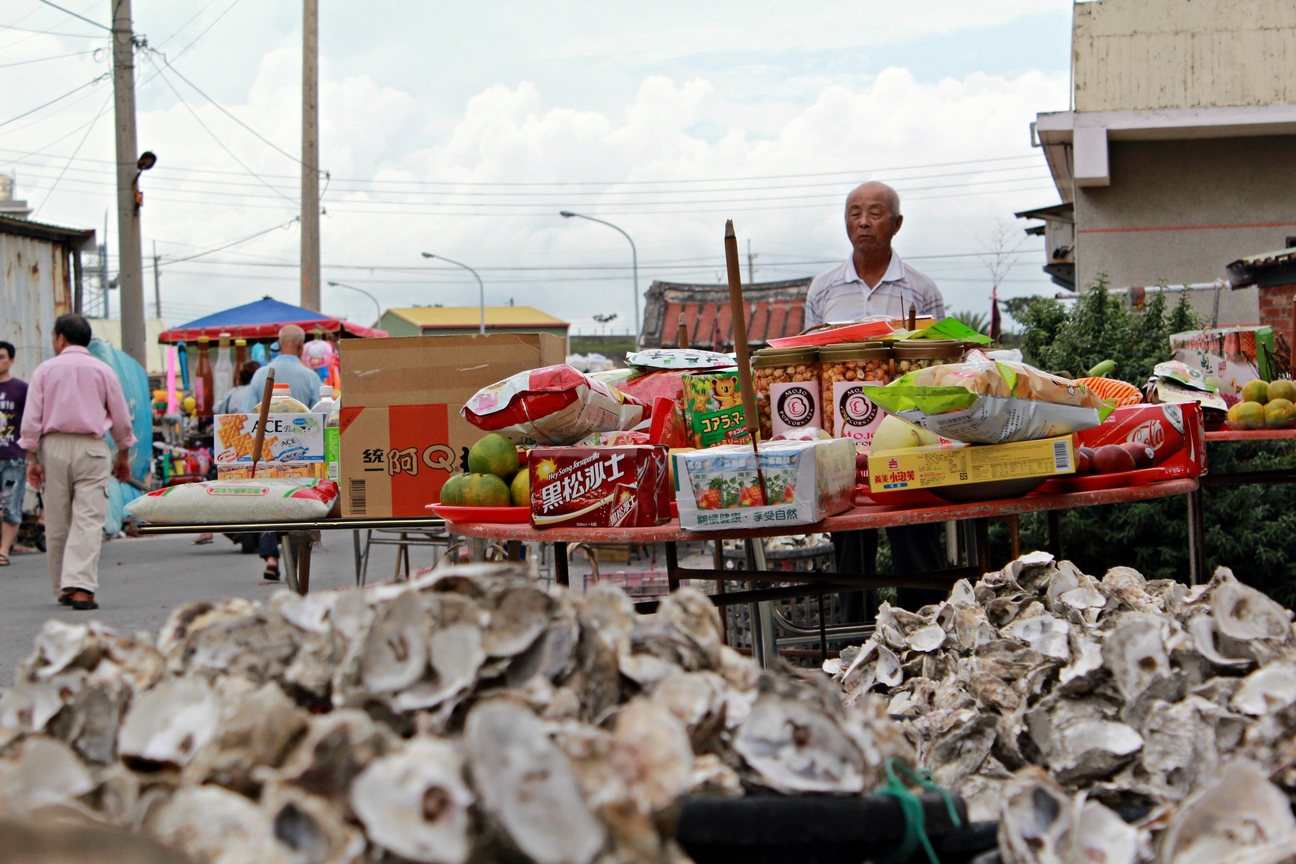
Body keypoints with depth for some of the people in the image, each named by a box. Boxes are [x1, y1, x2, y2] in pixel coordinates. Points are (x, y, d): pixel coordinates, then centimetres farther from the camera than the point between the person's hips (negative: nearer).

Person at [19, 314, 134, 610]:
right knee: (88, 520, -7)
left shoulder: (45, 370, 5)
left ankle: (63, 588, 17)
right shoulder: (103, 371, 6)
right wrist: (123, 456, 19)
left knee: (57, 523, 9)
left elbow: (31, 418, 1)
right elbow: (121, 418, 9)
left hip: (54, 445, 1)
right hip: (91, 448, -1)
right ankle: (81, 588, -21)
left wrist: (32, 457, 3)